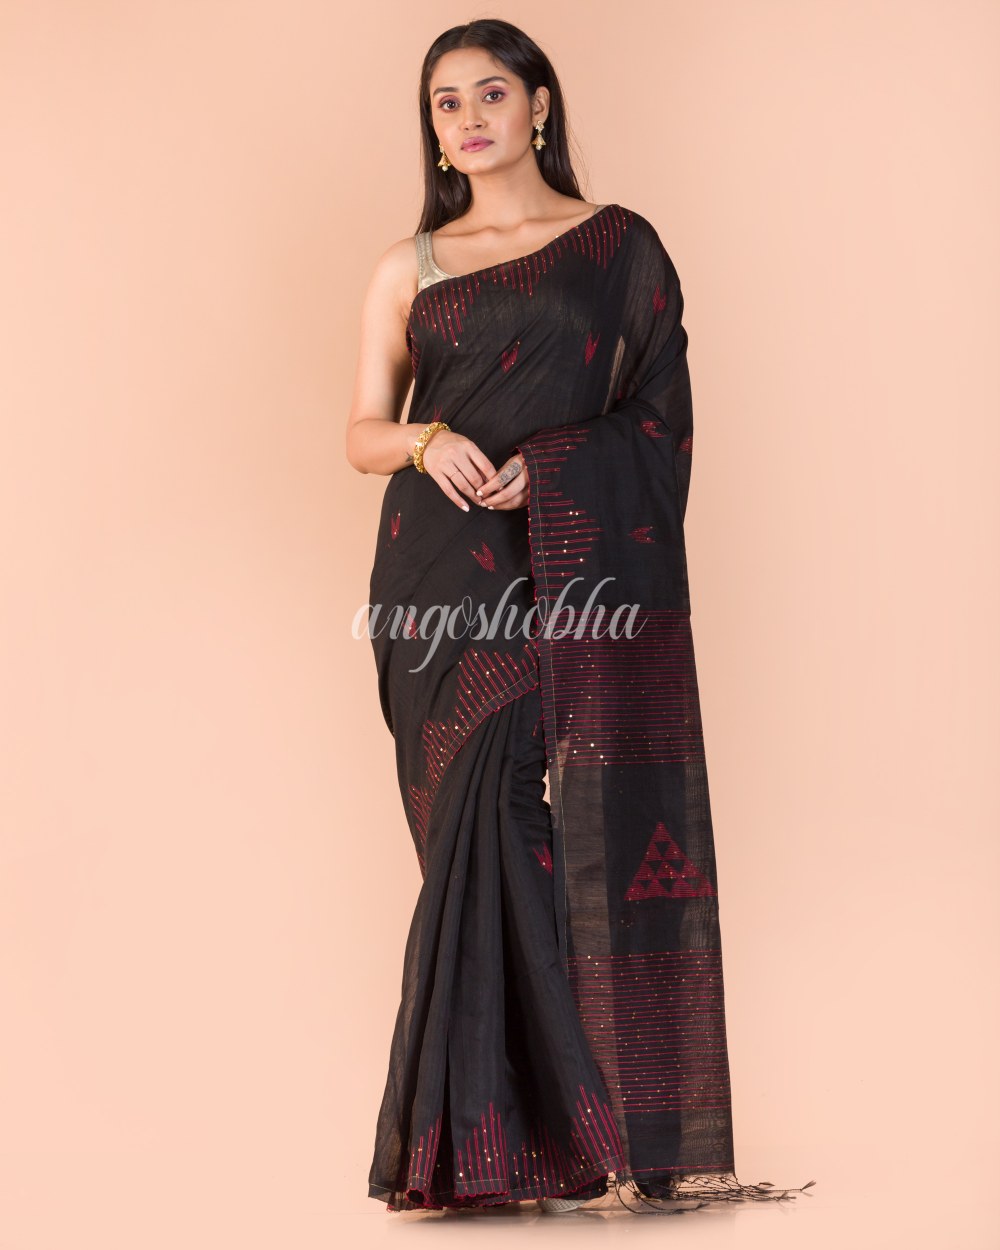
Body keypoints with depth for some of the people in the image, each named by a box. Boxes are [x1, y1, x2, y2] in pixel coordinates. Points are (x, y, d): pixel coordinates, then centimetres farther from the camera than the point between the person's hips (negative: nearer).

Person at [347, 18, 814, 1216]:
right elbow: (362, 432, 12)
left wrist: (548, 466, -12)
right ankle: (495, 1134, -1)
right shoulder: (408, 268, 15)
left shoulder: (621, 246, 9)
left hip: (586, 568, -1)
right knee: (484, 827, -5)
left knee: (595, 828, -7)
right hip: (452, 576, 2)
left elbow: (660, 417, 3)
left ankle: (625, 1135, 0)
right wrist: (428, 442, -10)